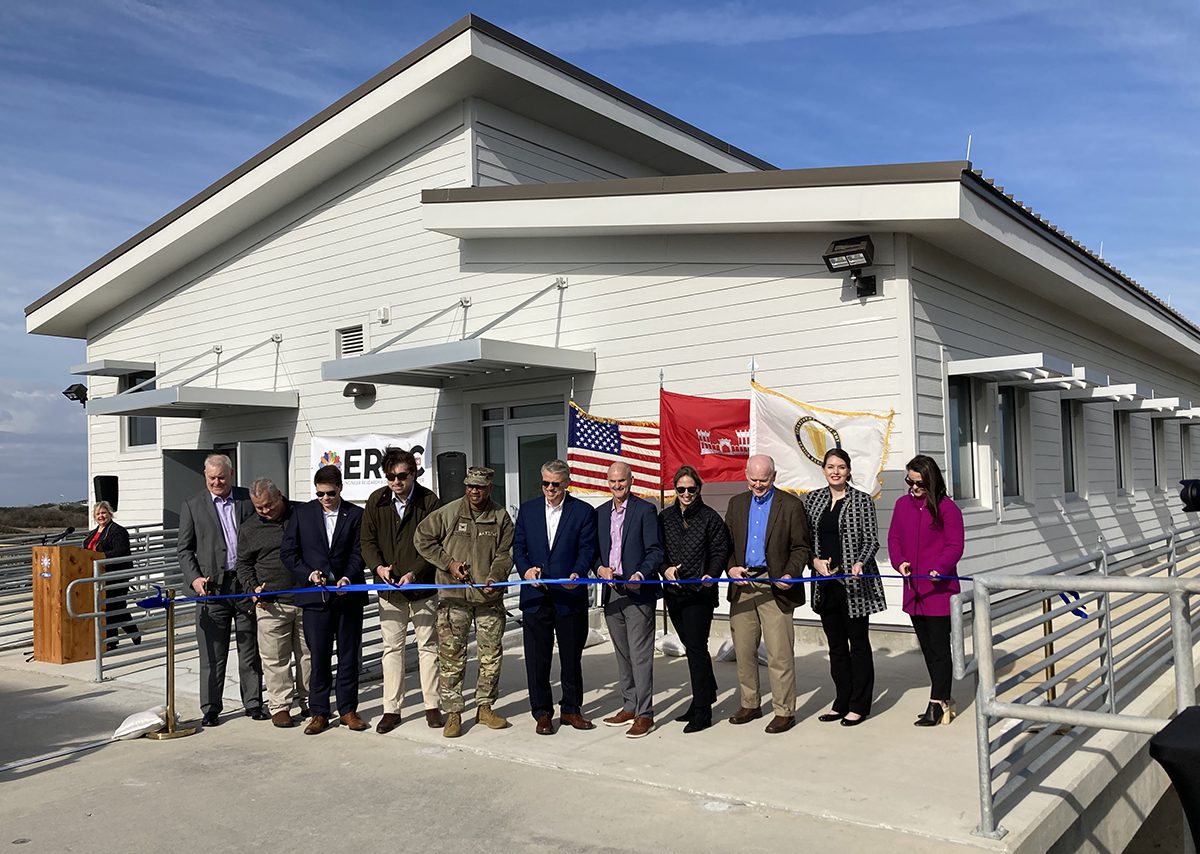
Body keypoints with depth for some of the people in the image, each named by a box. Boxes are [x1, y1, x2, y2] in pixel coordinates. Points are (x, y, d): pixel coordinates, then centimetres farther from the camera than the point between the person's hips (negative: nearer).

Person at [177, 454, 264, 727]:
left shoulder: (249, 500, 6)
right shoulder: (193, 505, 6)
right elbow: (184, 549, 7)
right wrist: (194, 578, -8)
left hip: (248, 584, 1)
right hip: (212, 587, -1)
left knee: (250, 649, 8)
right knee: (212, 654, 4)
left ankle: (253, 703, 18)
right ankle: (211, 708, 14)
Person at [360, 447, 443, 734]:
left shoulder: (429, 501, -9)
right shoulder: (377, 501, 0)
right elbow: (368, 541, 3)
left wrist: (414, 573, -20)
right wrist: (379, 566, -15)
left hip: (423, 586, -2)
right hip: (389, 587, 2)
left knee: (428, 646, 7)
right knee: (392, 647, 8)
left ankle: (432, 705, 18)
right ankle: (391, 709, 16)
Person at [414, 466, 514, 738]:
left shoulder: (501, 517, 3)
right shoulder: (448, 513, -2)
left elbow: (505, 553, 2)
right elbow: (422, 538, 3)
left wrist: (495, 578, -15)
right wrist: (448, 563, -4)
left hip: (489, 597, 2)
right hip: (454, 596, -2)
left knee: (491, 656, 8)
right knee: (451, 656, 0)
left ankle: (485, 707, 23)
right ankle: (452, 712, 10)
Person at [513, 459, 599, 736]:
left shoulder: (583, 512, 1)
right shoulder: (527, 510, 9)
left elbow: (587, 549, -5)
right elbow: (518, 547, 8)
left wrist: (577, 573, -23)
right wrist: (525, 569, -11)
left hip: (570, 596, -2)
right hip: (535, 596, 2)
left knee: (571, 658, 10)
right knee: (537, 658, 6)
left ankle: (571, 710, 25)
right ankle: (542, 713, 18)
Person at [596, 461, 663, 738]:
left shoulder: (645, 510, -5)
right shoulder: (601, 512, 13)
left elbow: (655, 550, -8)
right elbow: (595, 550, 16)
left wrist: (641, 575, -23)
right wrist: (600, 569, -4)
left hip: (638, 592, -6)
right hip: (611, 592, 6)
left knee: (640, 654, -5)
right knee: (623, 654, 14)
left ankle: (644, 714, 2)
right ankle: (629, 707, 24)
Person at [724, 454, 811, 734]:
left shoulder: (791, 505, -1)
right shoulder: (736, 503, 13)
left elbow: (800, 547, -1)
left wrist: (790, 575, -15)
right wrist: (731, 567, -3)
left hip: (774, 587, -4)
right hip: (742, 585, 5)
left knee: (780, 653, -4)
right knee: (743, 650, 10)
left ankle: (784, 711, 7)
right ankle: (749, 705, 24)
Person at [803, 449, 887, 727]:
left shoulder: (862, 500, -3)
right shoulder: (812, 499, 9)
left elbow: (872, 540, -5)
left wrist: (859, 563, -21)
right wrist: (815, 560, -7)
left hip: (855, 581, -4)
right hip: (825, 581, 4)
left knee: (858, 644, 4)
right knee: (836, 645, 12)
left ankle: (859, 705, 13)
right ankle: (842, 702, 23)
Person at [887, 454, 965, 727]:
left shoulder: (946, 507, -8)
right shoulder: (902, 504, 8)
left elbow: (955, 545, -9)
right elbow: (894, 538, 10)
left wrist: (941, 567, -25)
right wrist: (899, 562, -8)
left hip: (939, 589, -6)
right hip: (914, 589, 6)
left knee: (939, 647, -1)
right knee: (927, 647, 14)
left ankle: (937, 704, 5)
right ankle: (944, 700, 26)